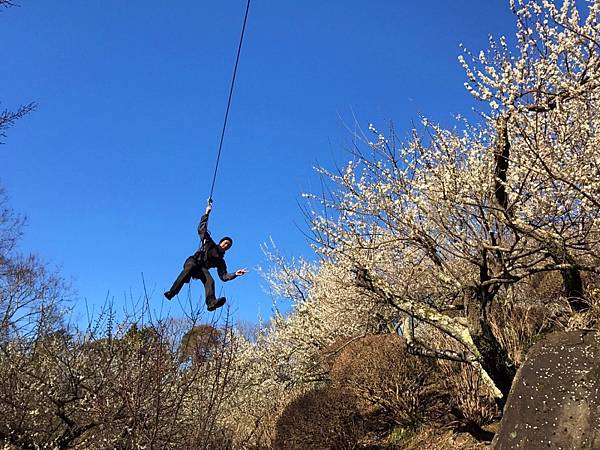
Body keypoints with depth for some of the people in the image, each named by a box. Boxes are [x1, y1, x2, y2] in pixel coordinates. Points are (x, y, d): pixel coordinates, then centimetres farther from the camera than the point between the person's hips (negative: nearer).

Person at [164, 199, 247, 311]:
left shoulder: (220, 261, 25)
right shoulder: (209, 244, 21)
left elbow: (224, 276, 16)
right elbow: (201, 229, 15)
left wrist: (235, 274, -2)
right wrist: (207, 213, 9)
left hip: (202, 269, 3)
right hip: (192, 262, -3)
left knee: (210, 281, -29)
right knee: (190, 268, -39)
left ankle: (211, 302, -56)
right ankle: (172, 292, -49)